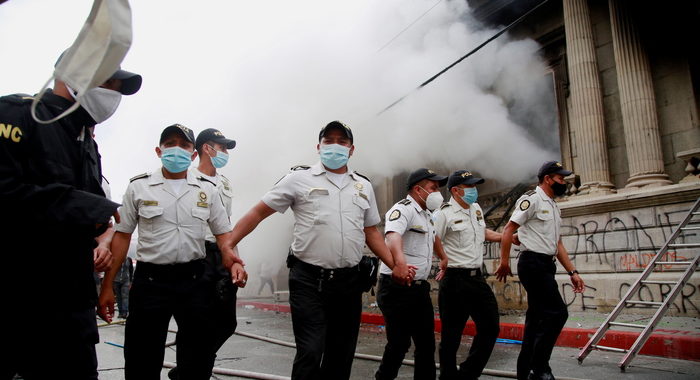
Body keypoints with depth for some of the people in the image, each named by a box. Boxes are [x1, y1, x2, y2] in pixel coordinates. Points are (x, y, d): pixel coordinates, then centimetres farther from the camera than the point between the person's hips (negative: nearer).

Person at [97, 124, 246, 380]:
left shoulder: (207, 189, 7)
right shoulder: (139, 187, 3)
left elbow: (223, 233, 7)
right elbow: (122, 236, 4)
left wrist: (233, 261, -13)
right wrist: (107, 287, 0)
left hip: (194, 280, 2)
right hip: (149, 280, -1)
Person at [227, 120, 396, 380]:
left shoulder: (364, 186, 12)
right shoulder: (300, 178, 0)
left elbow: (371, 233, 17)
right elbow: (258, 212, 0)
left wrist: (397, 266, 6)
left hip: (349, 281, 5)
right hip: (308, 280, -4)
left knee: (341, 354, 13)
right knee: (310, 353, -7)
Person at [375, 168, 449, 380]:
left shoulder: (427, 215, 17)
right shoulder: (403, 209, -14)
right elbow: (393, 235, -35)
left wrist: (443, 258, 40)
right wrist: (399, 261, -52)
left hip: (420, 287, 9)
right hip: (397, 287, -9)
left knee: (427, 342, 11)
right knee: (399, 343, -2)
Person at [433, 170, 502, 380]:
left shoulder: (476, 209, 13)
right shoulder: (444, 214, -11)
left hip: (477, 276, 8)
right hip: (455, 280, -8)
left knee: (490, 327, 11)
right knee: (451, 333, 2)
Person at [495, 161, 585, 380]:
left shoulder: (554, 206, 21)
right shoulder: (532, 199, -7)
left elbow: (557, 244, 23)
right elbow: (508, 230, -12)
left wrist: (572, 272, 17)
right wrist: (504, 262, -17)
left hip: (546, 266, 10)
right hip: (533, 264, -10)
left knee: (538, 317, 10)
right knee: (557, 313, -13)